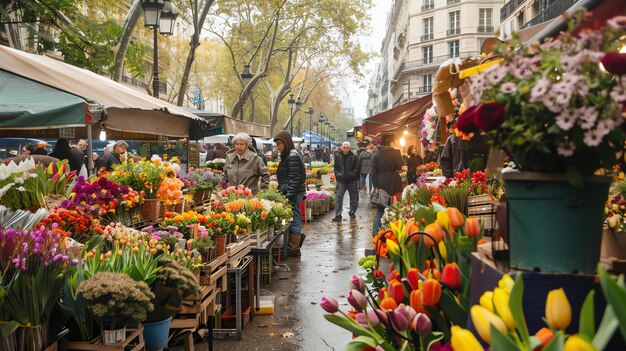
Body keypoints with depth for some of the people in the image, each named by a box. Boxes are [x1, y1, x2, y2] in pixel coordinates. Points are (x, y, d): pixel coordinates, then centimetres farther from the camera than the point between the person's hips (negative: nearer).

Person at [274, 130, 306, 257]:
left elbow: (294, 178, -18)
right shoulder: (287, 155, 17)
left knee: (293, 218, -3)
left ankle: (293, 249, 3)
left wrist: (289, 194, -20)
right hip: (289, 193, 9)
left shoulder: (292, 156, -13)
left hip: (293, 193, -9)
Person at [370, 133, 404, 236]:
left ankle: (375, 232, 0)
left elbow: (373, 172, -2)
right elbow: (400, 167, -14)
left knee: (380, 210, 9)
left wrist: (375, 186, -1)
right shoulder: (396, 152, -7)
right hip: (392, 185, -2)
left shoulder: (376, 155, 1)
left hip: (381, 185, 2)